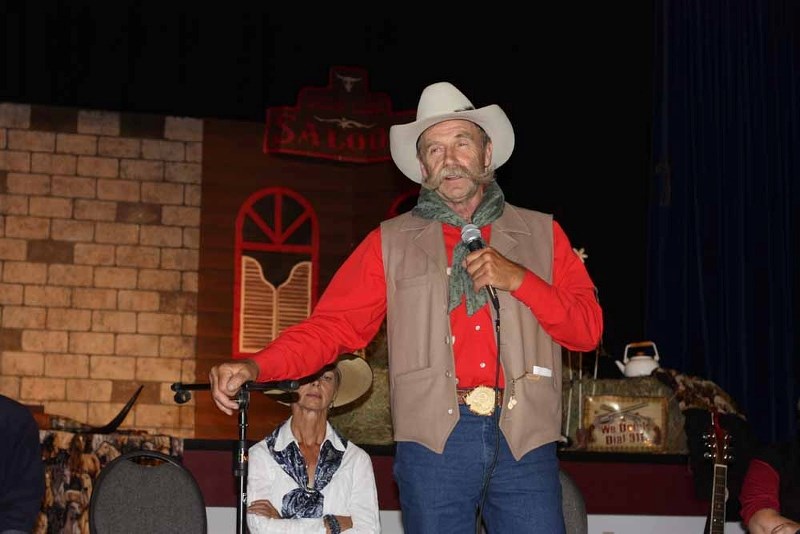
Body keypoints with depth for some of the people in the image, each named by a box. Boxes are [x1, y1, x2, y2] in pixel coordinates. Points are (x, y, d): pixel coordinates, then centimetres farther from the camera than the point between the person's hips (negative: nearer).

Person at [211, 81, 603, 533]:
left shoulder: (541, 234, 15)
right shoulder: (392, 242, 13)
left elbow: (588, 329, 8)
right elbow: (333, 325, 4)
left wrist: (518, 279, -6)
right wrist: (256, 368, -13)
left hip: (525, 441, 1)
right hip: (435, 441, 0)